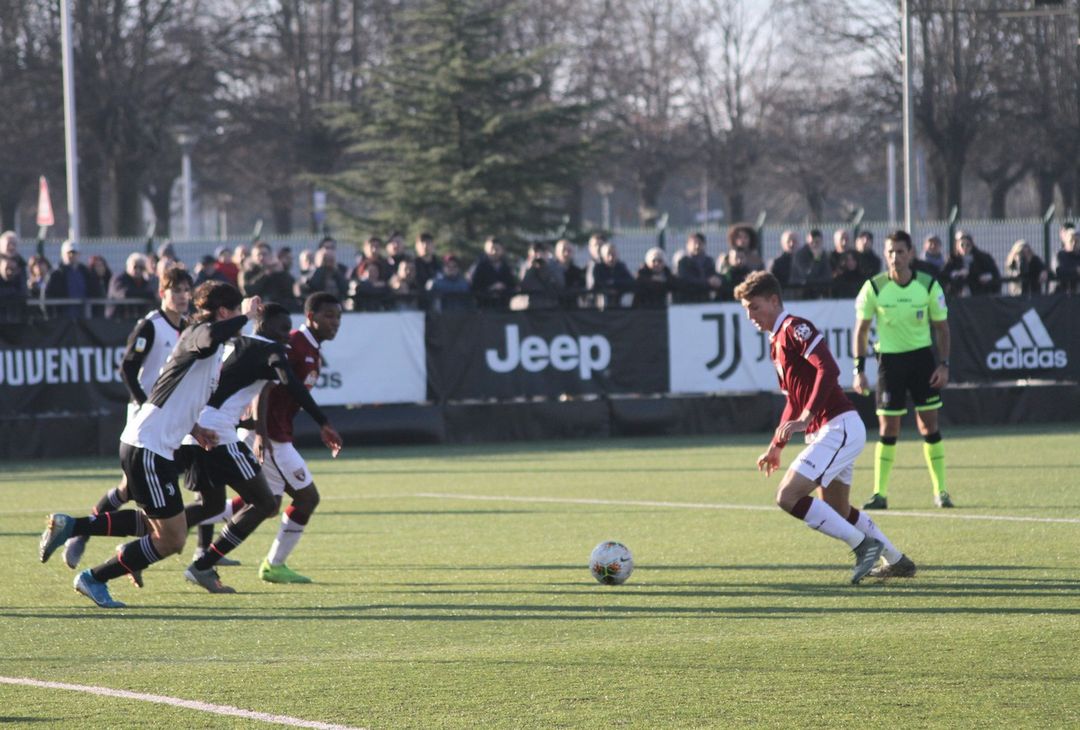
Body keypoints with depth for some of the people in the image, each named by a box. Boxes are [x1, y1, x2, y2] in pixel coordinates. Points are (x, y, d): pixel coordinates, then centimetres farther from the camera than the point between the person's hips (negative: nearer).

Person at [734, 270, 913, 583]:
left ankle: (864, 545, -13)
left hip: (839, 428, -10)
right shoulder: (776, 342, 20)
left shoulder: (794, 328, -11)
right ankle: (897, 561, 30)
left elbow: (828, 369, -25)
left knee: (788, 496, -17)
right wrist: (776, 446, 28)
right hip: (831, 432, 10)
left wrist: (805, 418, -31)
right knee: (838, 512, 19)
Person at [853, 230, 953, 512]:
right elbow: (861, 329, 1)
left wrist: (944, 364, -4)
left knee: (929, 426, 0)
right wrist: (859, 369, -5)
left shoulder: (929, 286, -6)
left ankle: (940, 491, 8)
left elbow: (941, 327, 4)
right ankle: (880, 493, 4)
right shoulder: (874, 288, -8)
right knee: (887, 430, -2)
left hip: (922, 357, 1)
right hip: (889, 359, -1)